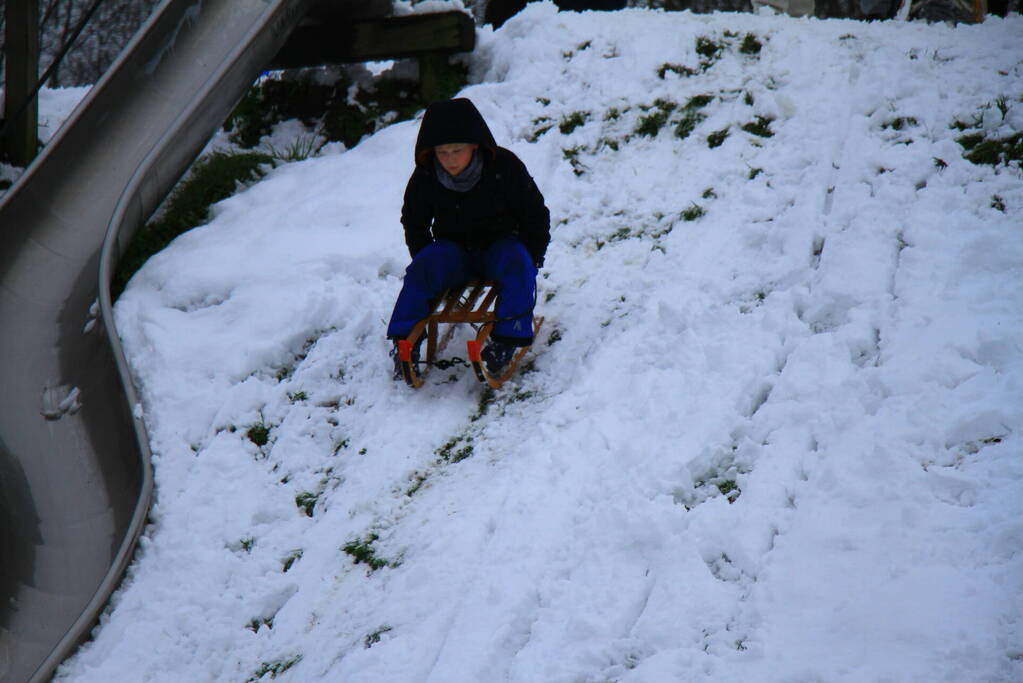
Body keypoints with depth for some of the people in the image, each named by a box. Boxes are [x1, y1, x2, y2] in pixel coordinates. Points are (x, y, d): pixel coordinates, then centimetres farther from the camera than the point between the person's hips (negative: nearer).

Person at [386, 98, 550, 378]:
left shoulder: (504, 167, -14)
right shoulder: (425, 177, -7)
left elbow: (536, 217, -3)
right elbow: (414, 224, 10)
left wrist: (530, 259, -8)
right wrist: (426, 261, 0)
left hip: (500, 244, -2)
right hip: (453, 248, 2)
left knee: (516, 266, -33)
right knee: (422, 271, -26)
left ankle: (507, 340, -31)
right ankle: (405, 340, -20)